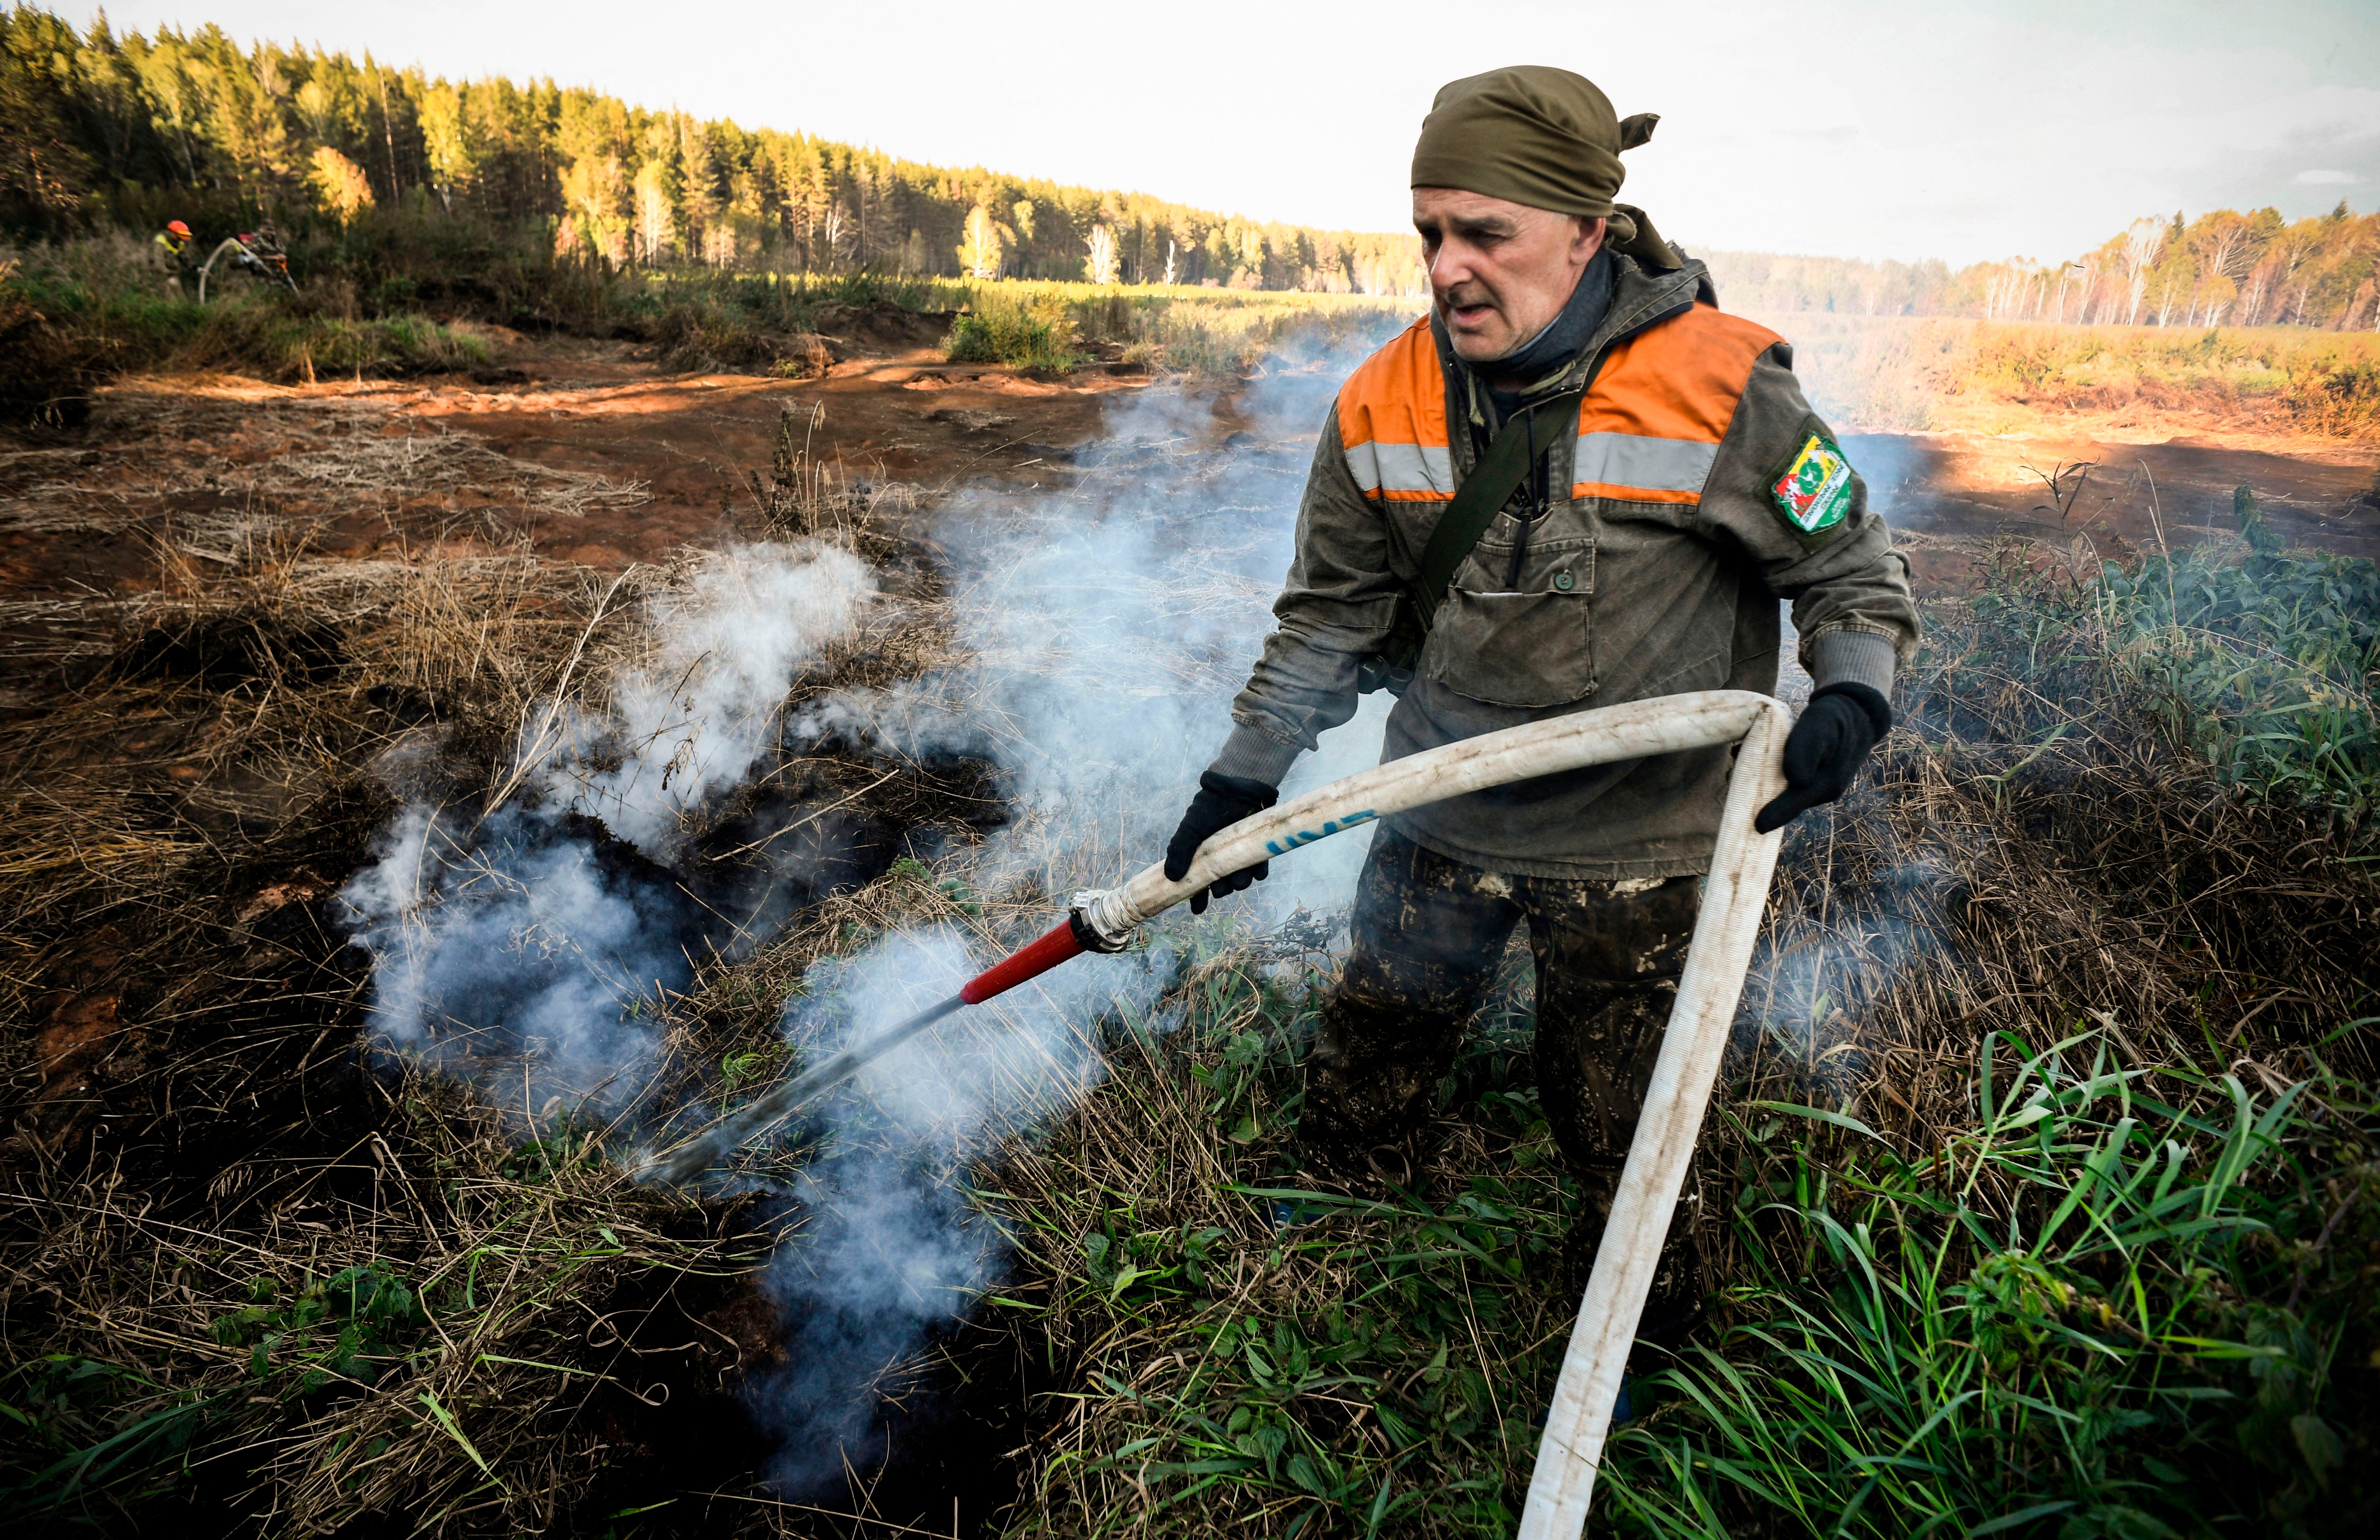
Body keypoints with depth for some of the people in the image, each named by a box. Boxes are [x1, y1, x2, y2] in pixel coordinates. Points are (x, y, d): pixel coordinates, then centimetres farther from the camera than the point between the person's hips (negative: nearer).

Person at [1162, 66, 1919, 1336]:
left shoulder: (1719, 387, -16)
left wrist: (1850, 696, -23)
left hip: (1633, 841, -3)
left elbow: (1850, 571, -3)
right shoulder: (1382, 408, -6)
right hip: (1440, 818, 4)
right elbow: (1332, 613, 4)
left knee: (1617, 1133, 13)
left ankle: (1640, 1335, 44)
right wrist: (1247, 774, 0)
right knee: (1352, 1099, 20)